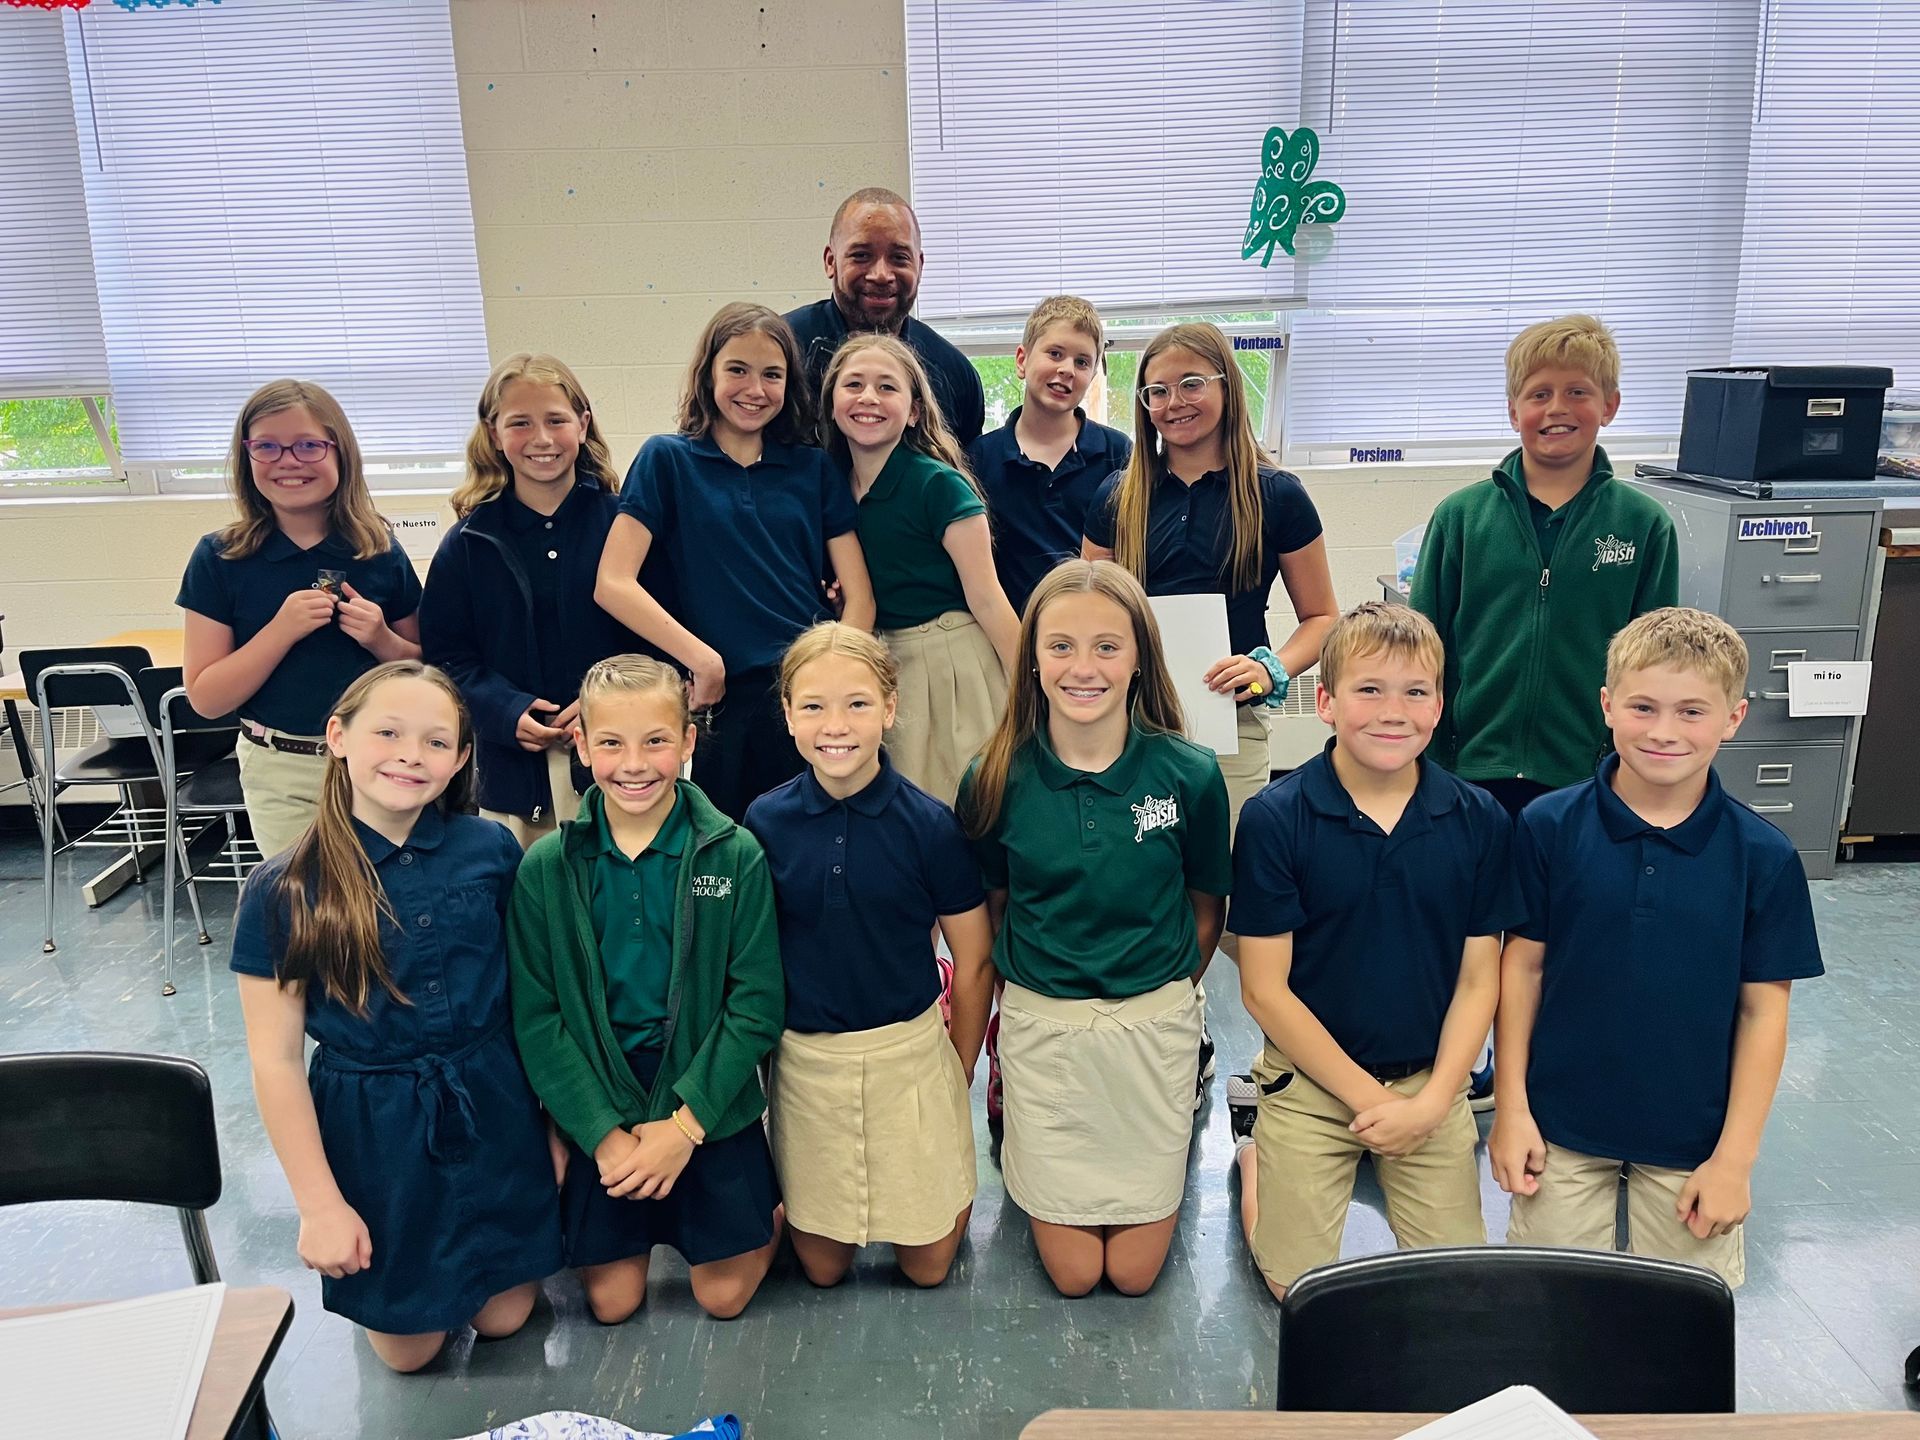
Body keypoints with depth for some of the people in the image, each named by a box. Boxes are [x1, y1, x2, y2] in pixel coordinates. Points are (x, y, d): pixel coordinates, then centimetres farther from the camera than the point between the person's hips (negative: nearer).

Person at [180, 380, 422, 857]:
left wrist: (382, 640, -12)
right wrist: (282, 630, -18)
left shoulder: (382, 553, 0)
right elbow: (205, 698, -6)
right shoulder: (221, 559, -3)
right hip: (280, 775, -1)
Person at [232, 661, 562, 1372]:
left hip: (493, 1108, 1)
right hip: (371, 1126, -1)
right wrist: (320, 1204, -8)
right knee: (407, 1347, 14)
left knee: (503, 1317, 13)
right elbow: (275, 1059, -10)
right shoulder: (281, 891, -15)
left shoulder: (493, 850, -10)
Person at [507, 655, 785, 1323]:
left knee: (725, 1295, 5)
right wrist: (604, 1132, -13)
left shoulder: (736, 855, -11)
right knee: (611, 1301, 8)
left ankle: (768, 1194, 33)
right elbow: (536, 1017, -6)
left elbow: (757, 1004, -10)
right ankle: (648, 1222, 37)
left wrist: (685, 1122, -15)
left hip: (712, 1103, -1)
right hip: (596, 1109, 1)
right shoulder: (545, 867, -7)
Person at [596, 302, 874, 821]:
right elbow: (613, 584, -6)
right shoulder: (668, 460, 3)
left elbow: (858, 595, 4)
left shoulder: (814, 468, 9)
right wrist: (703, 661, -13)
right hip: (728, 706, -2)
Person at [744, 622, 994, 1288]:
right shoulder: (765, 822, -8)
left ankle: (952, 1181, 36)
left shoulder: (929, 825, -13)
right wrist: (761, 1055, 7)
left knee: (927, 1263, 8)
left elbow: (973, 963, -3)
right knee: (822, 1266, 11)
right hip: (803, 1057, 2)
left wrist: (960, 1075, 3)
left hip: (910, 1051, -1)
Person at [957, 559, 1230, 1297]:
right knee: (1072, 1271, 7)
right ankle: (1017, 1149, 35)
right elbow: (990, 908, 4)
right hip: (1038, 1023, 0)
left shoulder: (1189, 774, -11)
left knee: (1135, 1269, 9)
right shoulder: (995, 780, -10)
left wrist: (1163, 989, 5)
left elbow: (1207, 908, 3)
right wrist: (1028, 990, -1)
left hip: (1153, 1022, 0)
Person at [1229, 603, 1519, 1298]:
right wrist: (1367, 1097, -12)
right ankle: (1256, 1156, 27)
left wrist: (1431, 1102, -11)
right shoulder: (1274, 818, -15)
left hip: (1431, 1080, 3)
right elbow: (1265, 988, -12)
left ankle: (1385, 1162, 28)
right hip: (1310, 1078, -2)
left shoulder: (1480, 821, -6)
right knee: (1299, 1287, -1)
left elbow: (1478, 979, -1)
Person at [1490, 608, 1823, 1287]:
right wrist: (1511, 1107, -3)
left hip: (1693, 1139, 0)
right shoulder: (1549, 825, -10)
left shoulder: (1763, 856, -9)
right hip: (1562, 1128, 0)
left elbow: (1763, 1010, -4)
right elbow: (1523, 965, -3)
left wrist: (1735, 1156, -4)